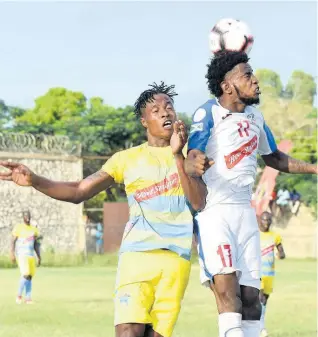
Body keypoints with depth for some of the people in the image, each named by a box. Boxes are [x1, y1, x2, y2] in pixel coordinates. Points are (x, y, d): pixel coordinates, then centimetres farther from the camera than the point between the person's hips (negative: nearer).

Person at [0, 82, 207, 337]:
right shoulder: (127, 159, 11)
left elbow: (198, 203, -4)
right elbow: (78, 192, 8)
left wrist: (178, 156, -14)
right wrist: (34, 180, -8)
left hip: (176, 257, 1)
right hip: (137, 253, -1)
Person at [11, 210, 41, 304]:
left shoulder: (34, 229, 11)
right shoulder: (18, 228, -4)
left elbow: (36, 244, 16)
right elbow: (13, 242, -5)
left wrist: (39, 257, 11)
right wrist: (12, 254, -16)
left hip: (31, 256, 6)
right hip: (21, 255, -6)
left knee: (30, 277, 2)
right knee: (26, 274, -19)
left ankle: (28, 298, 7)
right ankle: (19, 295, -4)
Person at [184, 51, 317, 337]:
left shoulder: (255, 117, 12)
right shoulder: (208, 114, -10)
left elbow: (274, 158, 27)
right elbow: (191, 161, -22)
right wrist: (195, 165, -46)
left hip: (244, 212, 7)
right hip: (212, 210, -7)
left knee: (250, 297, 3)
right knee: (227, 288, -22)